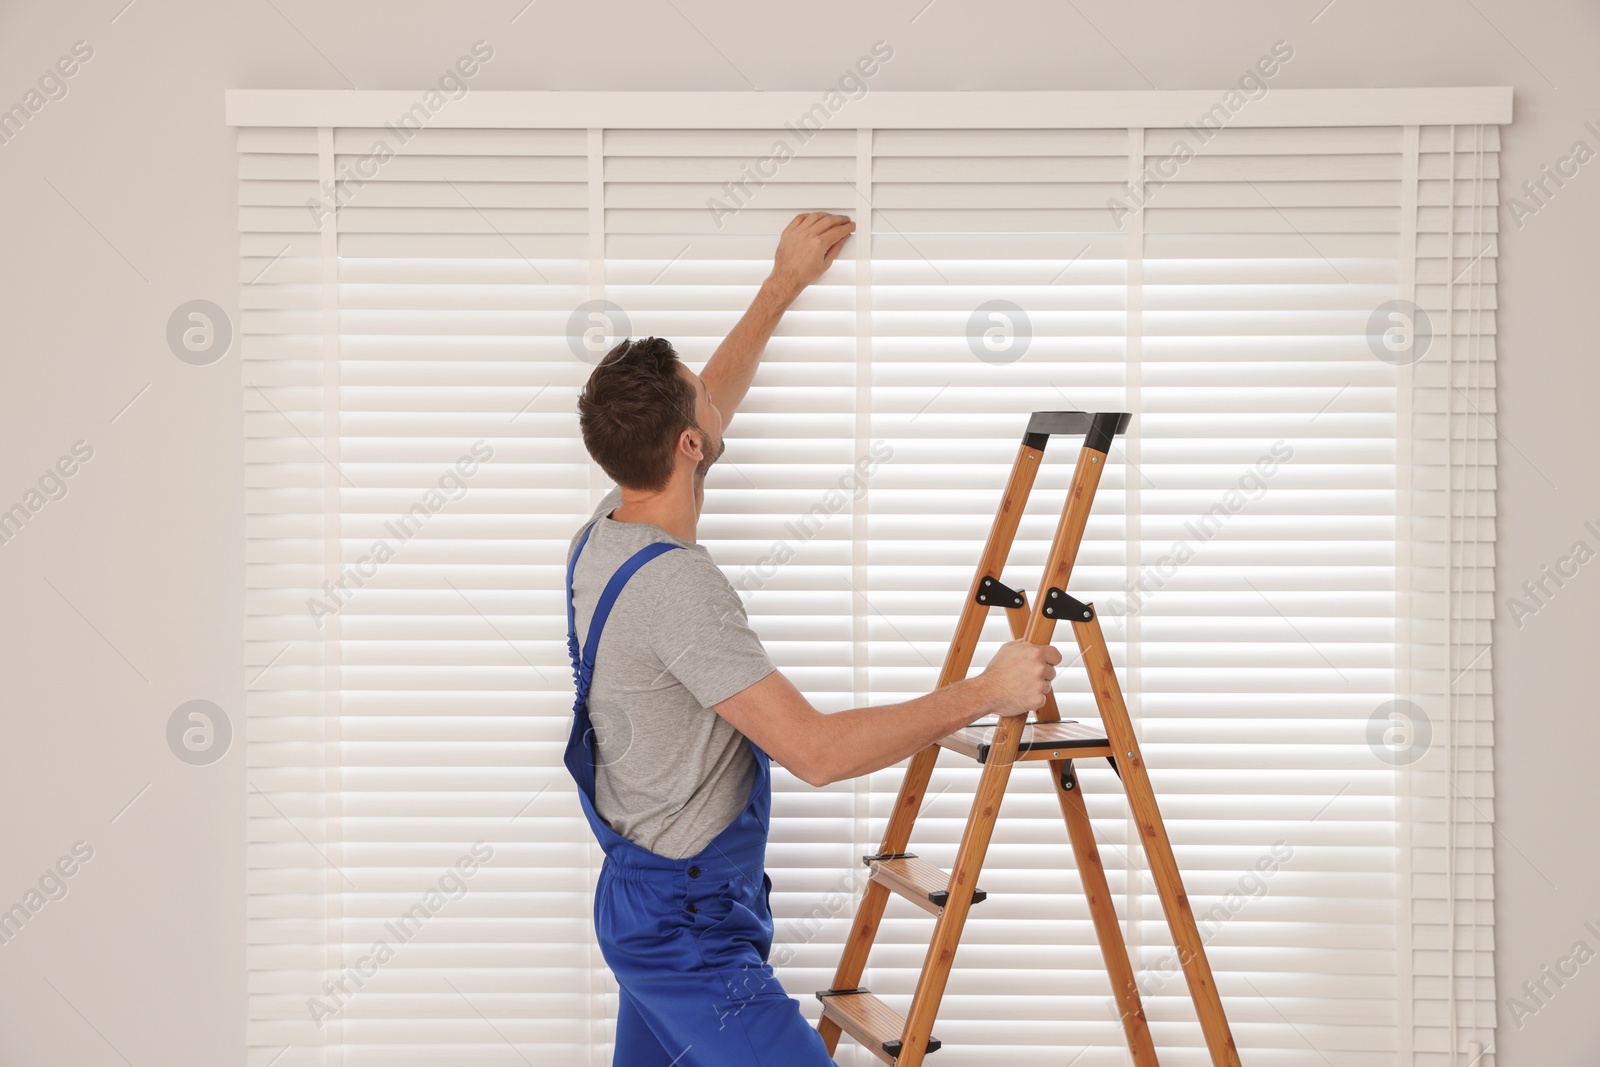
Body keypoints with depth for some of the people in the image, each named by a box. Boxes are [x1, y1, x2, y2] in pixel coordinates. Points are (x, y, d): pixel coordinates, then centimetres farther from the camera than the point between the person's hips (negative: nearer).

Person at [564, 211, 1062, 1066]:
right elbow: (817, 751, -28)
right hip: (691, 930, -10)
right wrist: (986, 693, -20)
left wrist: (784, 284, 30)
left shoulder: (604, 535, 3)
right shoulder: (674, 585, -26)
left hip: (638, 903, 10)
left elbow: (707, 408, 22)